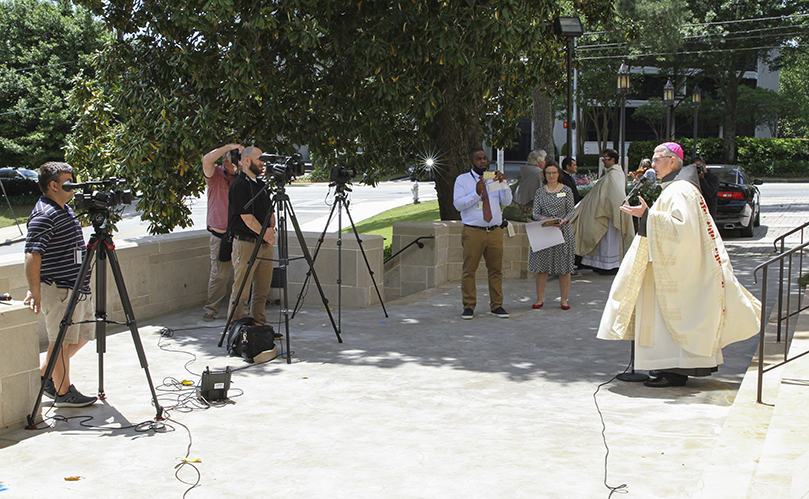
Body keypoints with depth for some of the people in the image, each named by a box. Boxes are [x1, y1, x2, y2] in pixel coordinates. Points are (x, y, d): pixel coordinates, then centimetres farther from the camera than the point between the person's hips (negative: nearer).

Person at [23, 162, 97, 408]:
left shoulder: (66, 210, 14)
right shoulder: (43, 215, -17)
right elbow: (32, 254, -25)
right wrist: (35, 291, -30)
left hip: (79, 289, 10)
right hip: (59, 289, -10)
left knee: (82, 335, 17)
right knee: (62, 340, 0)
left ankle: (44, 376, 28)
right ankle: (63, 392, 12)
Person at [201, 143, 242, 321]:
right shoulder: (215, 175, -1)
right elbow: (207, 160, -21)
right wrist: (229, 146, -22)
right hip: (220, 235, -3)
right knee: (219, 274, -1)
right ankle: (210, 309, 13)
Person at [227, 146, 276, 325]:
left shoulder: (261, 184, 15)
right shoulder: (239, 185, -11)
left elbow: (270, 211, 18)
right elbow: (247, 218, -15)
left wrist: (271, 229, -2)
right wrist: (266, 235, -9)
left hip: (265, 244, 8)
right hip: (246, 243, -8)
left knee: (262, 290, 11)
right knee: (241, 293, -5)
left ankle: (259, 326, 19)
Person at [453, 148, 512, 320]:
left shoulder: (494, 178, 14)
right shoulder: (462, 180, 4)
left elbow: (506, 202, 6)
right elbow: (458, 204, -7)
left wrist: (503, 183, -10)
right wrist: (476, 193, -19)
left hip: (495, 231, 3)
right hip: (473, 232, -3)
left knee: (496, 269, 5)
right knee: (469, 270, -2)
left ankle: (496, 305, 14)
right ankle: (469, 306, 7)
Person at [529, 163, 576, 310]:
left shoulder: (566, 190, 5)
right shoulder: (540, 191, 8)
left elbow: (571, 211, 3)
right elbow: (535, 213, 4)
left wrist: (563, 221, -16)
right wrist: (545, 219, -16)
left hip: (563, 230, -1)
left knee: (564, 267, 0)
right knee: (541, 266, 0)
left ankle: (564, 299, 10)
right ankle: (540, 299, 10)